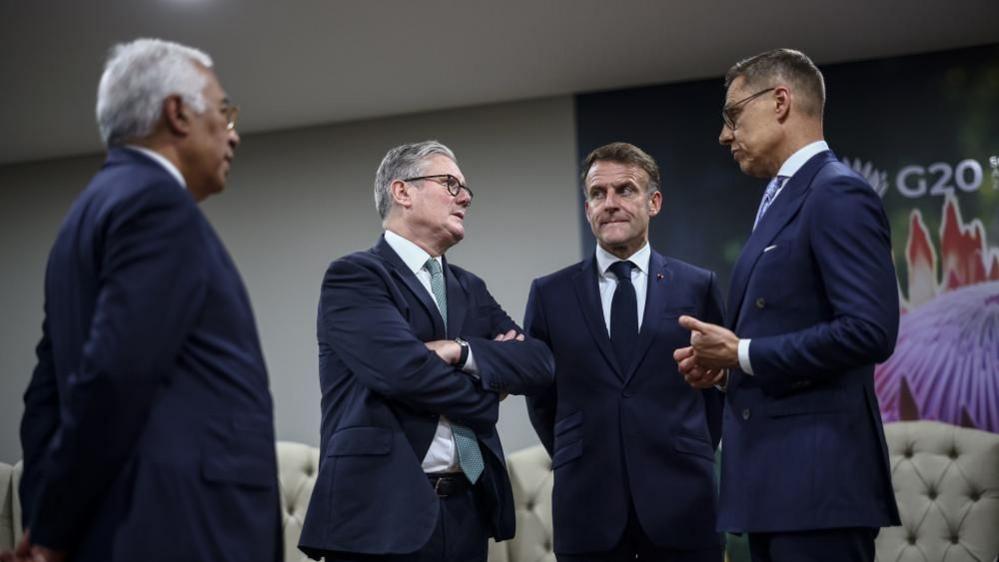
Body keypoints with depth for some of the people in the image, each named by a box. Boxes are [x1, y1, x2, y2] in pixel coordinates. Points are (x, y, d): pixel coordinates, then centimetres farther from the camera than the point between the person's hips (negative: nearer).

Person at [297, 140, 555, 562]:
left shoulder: (470, 289, 18)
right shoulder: (354, 276, -4)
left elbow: (538, 362, 5)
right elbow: (403, 369, -18)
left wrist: (461, 352, -12)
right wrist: (487, 394, -1)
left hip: (467, 510, 7)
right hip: (383, 509, -7)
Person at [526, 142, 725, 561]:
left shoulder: (698, 286, 5)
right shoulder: (550, 294, 7)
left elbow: (716, 387, 13)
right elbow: (541, 398, 14)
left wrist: (691, 460, 12)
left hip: (681, 502, 0)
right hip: (587, 508, 1)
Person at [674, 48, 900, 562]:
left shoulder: (838, 194, -10)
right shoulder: (781, 201, 19)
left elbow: (869, 331, -21)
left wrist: (743, 354, -14)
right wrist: (726, 365, 6)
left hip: (817, 473, -9)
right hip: (774, 474, 9)